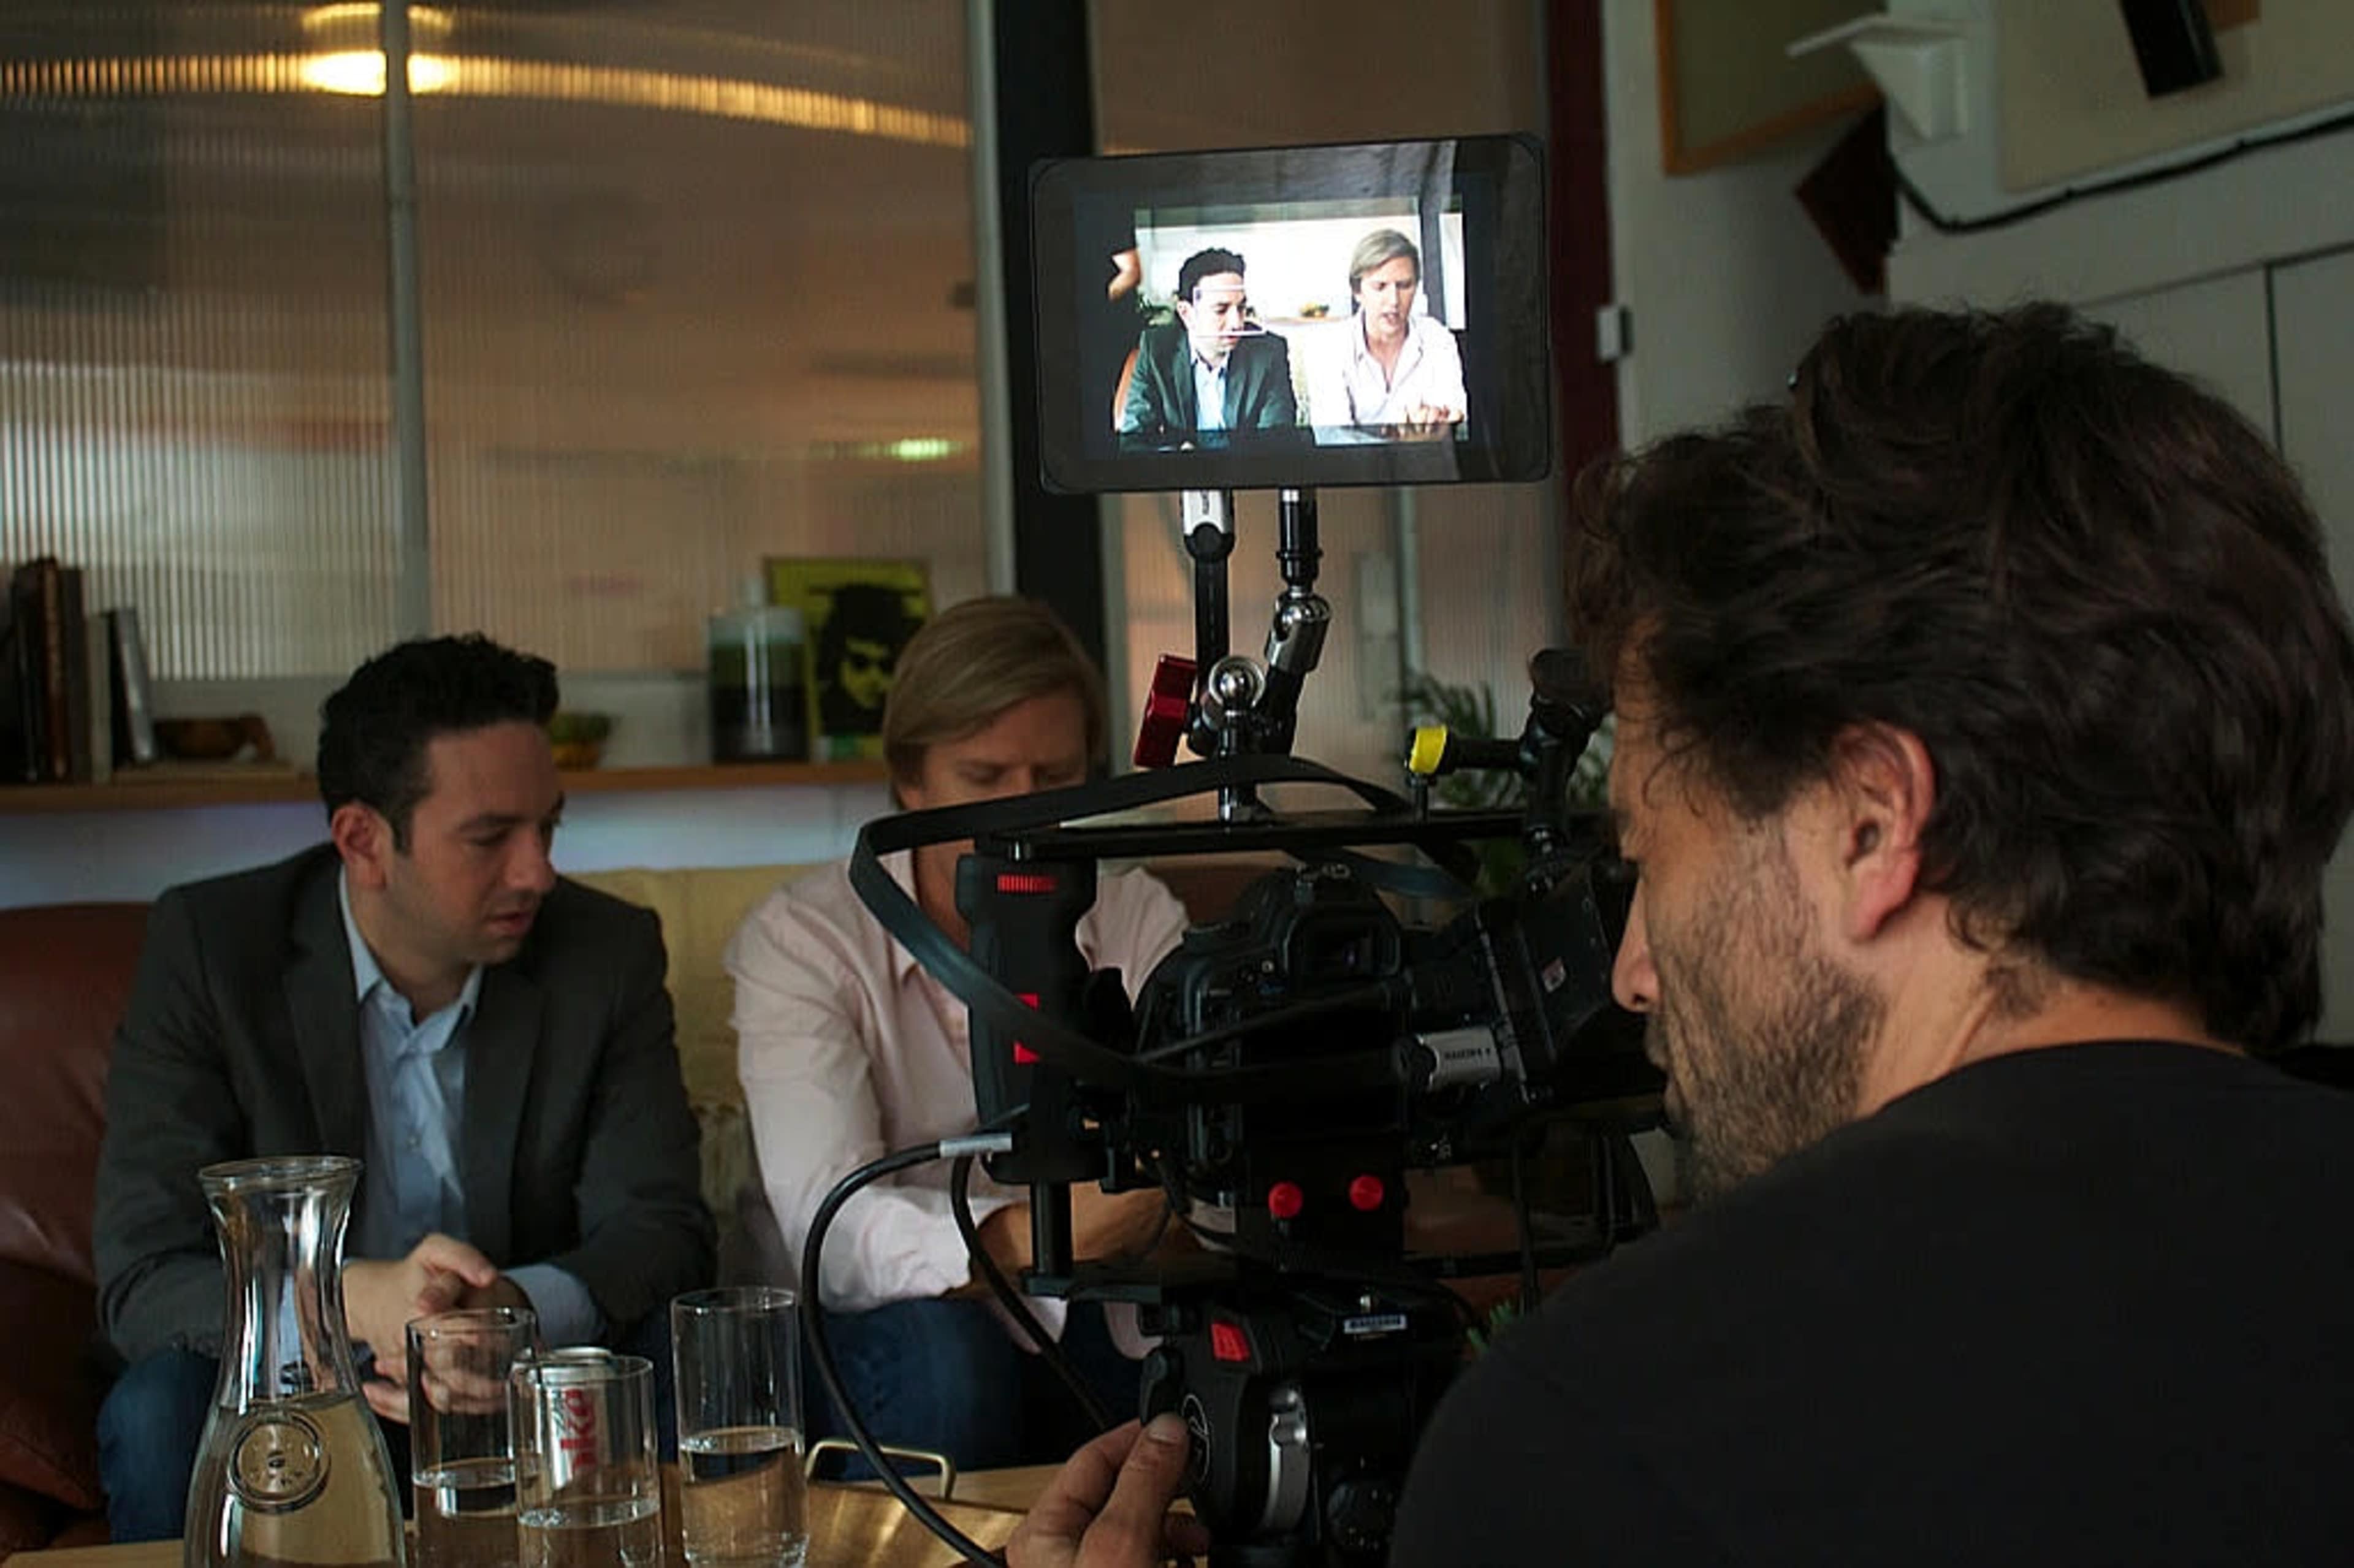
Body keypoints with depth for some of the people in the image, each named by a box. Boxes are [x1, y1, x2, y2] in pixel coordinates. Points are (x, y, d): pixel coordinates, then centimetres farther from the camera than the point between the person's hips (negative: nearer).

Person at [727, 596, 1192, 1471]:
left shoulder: (1143, 924, 2)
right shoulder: (800, 939, -10)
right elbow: (827, 1225, -27)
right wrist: (1036, 1236, -47)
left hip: (1089, 1330, 3)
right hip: (865, 1335, -3)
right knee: (937, 1357, -35)